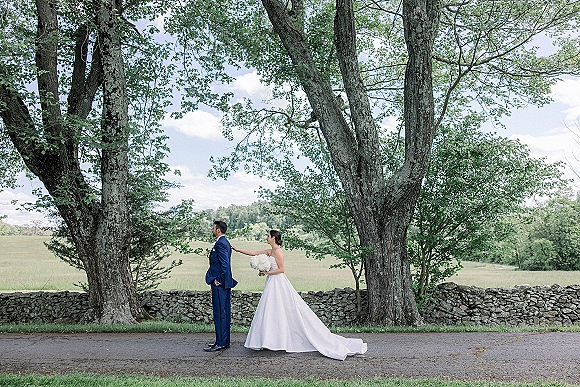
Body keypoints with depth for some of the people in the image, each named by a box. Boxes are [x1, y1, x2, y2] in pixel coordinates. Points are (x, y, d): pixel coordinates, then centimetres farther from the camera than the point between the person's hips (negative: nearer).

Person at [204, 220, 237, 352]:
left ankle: (220, 343, 1)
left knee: (220, 314, -5)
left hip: (219, 283, -10)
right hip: (225, 283, 11)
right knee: (225, 313, 13)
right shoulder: (225, 242, 16)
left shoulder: (220, 243, -16)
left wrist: (218, 280, -16)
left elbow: (224, 264, -23)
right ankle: (225, 341, 21)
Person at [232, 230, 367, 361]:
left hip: (278, 284, -9)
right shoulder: (270, 251, 13)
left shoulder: (278, 251, -13)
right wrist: (238, 249, 17)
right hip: (272, 284, 9)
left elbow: (281, 269, -16)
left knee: (276, 312, -5)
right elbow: (253, 253, 17)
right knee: (272, 313, 10)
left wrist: (268, 272, -14)